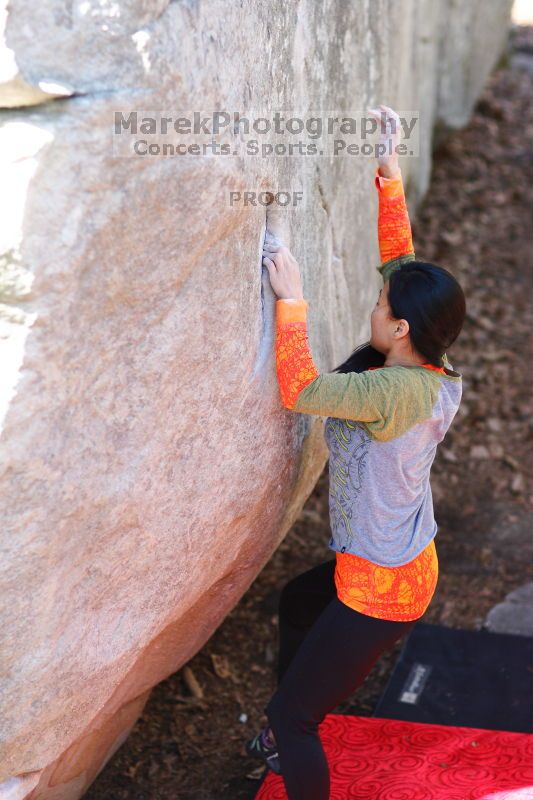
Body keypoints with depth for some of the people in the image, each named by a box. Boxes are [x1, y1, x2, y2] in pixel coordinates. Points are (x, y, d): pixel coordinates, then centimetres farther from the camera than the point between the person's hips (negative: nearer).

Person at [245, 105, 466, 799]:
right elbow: (399, 263, 2)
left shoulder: (398, 392, -32)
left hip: (382, 590, -10)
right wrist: (390, 176, -1)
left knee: (291, 717, 3)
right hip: (398, 563, 10)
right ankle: (292, 739, 54)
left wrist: (291, 299, -26)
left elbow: (299, 390, -30)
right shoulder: (428, 365, -7)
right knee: (296, 601, 35)